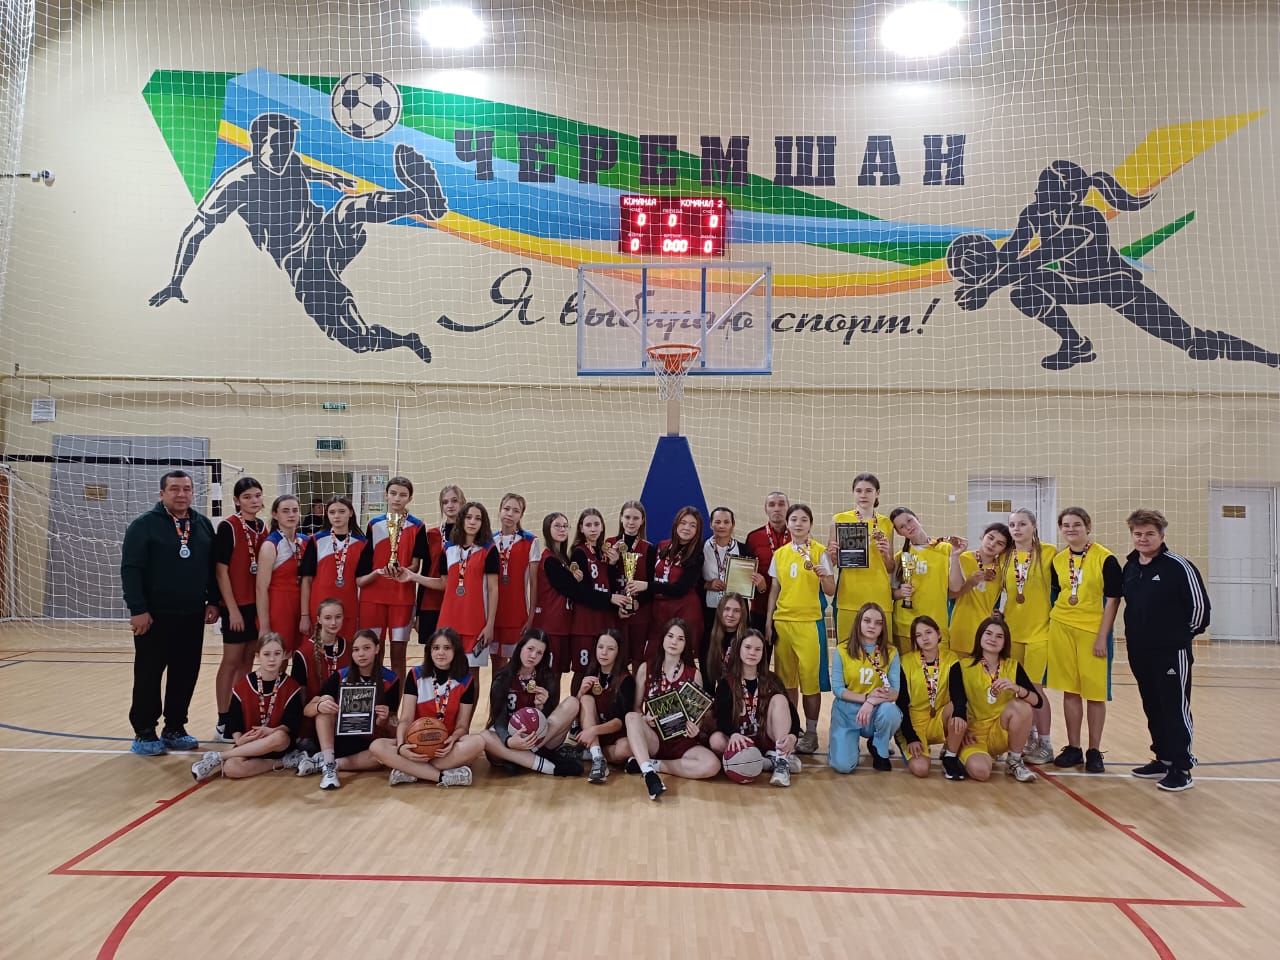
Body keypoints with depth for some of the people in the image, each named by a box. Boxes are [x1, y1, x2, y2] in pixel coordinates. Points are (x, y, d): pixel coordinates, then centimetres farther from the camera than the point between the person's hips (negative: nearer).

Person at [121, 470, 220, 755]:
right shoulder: (145, 525, -5)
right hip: (154, 616, -4)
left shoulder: (203, 525, 8)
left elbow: (213, 568, 12)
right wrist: (138, 610, -15)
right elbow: (130, 569, -10)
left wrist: (213, 601, 6)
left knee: (186, 675, 9)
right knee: (149, 675, 3)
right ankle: (144, 732, 14)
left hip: (192, 616, 4)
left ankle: (175, 728, 21)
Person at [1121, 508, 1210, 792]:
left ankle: (1182, 768, 7)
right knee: (1153, 709, 15)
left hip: (1172, 652, -7)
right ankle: (1163, 759, 27)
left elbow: (1199, 605, -10)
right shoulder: (1129, 567, 8)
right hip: (1139, 652, 7)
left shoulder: (1178, 566, -12)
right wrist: (1135, 633, 14)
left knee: (1176, 709, -1)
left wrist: (1185, 633, -1)